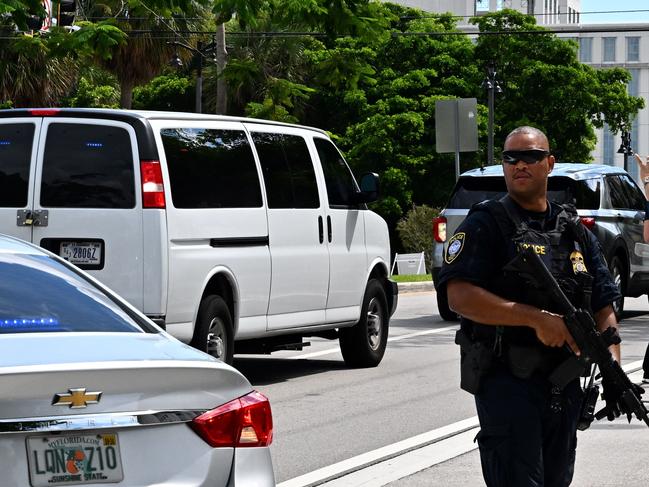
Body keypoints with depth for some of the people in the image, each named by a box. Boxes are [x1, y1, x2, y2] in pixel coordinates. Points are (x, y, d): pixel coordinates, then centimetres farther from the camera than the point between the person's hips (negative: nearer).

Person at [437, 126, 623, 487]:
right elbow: (460, 296, -16)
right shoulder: (487, 224, -3)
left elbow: (604, 308, 14)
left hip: (565, 386, 6)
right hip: (507, 384, -6)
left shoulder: (575, 232, 15)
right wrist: (537, 318, -22)